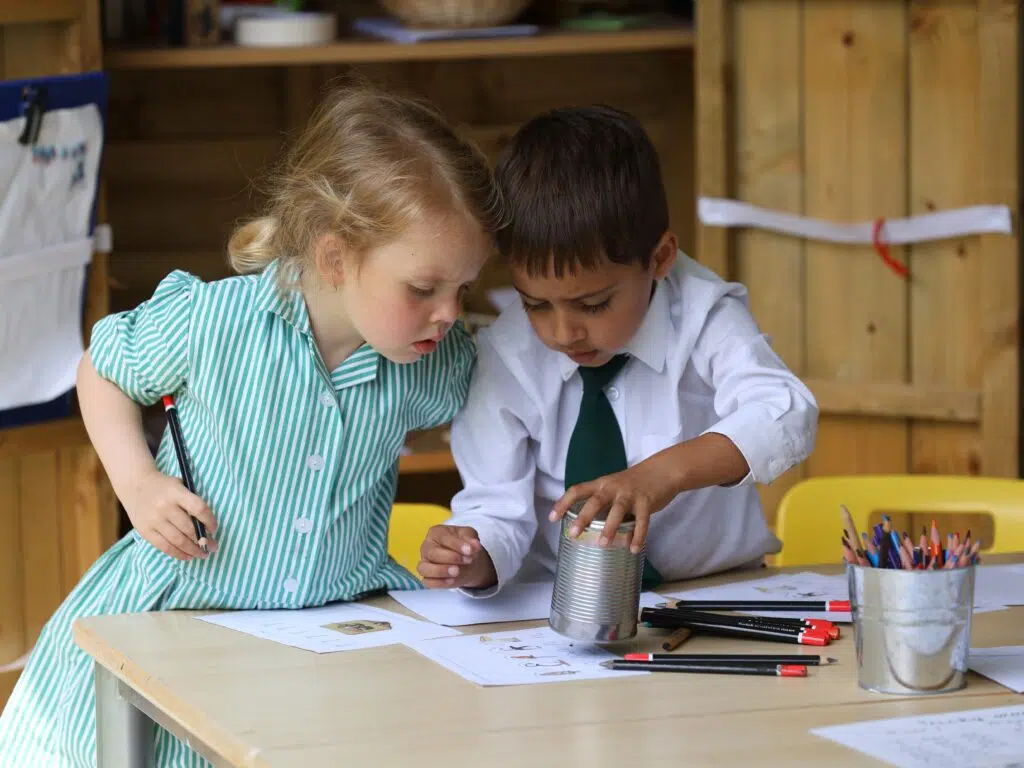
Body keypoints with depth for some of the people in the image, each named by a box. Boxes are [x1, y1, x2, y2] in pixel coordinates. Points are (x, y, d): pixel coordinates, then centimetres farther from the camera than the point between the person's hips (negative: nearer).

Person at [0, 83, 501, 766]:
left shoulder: (445, 365, -9)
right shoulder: (211, 324, -17)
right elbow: (102, 372, 2)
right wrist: (137, 483, -12)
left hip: (340, 614, 2)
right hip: (174, 611, -2)